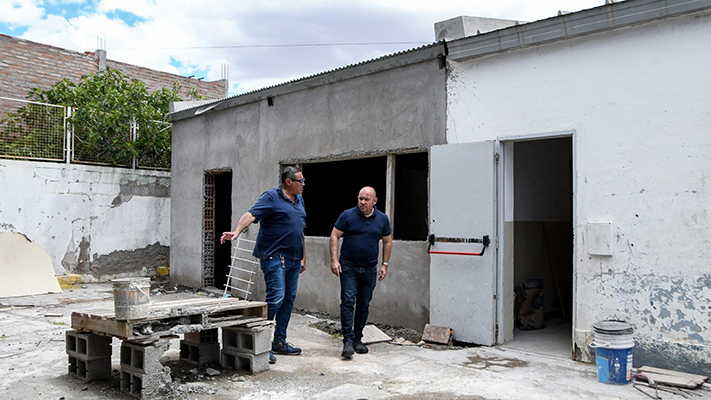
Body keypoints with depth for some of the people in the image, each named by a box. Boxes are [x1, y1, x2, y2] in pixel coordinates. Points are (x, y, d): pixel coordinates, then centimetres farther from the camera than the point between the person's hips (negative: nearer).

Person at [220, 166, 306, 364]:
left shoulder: (299, 200, 18)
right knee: (276, 298, -13)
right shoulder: (271, 197, -6)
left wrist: (303, 257, 23)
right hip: (274, 257, -8)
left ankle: (279, 342, 19)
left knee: (289, 300, 9)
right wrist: (236, 231, -37)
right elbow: (251, 214, -20)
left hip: (293, 259, 8)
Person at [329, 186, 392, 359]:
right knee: (348, 302, -12)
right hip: (348, 267, -3)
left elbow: (387, 242, 13)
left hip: (369, 269, 3)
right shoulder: (347, 215, -3)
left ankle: (357, 339, 21)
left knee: (364, 305, 9)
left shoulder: (382, 219, 5)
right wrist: (334, 260, -10)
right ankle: (348, 341, -11)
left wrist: (384, 264, 7)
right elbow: (334, 236, -2)